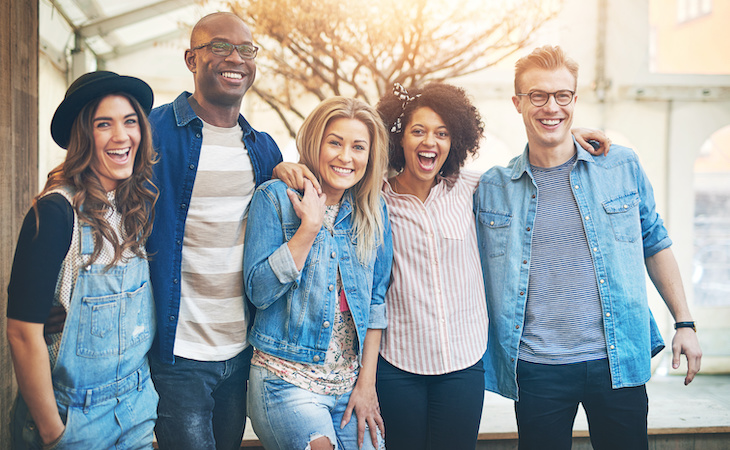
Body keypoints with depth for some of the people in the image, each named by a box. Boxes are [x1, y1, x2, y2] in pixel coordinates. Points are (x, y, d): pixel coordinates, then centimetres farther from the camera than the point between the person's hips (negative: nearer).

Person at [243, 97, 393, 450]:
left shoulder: (373, 210, 7)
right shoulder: (275, 197, -4)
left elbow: (376, 300, 9)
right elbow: (259, 291, -13)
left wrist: (367, 381, 5)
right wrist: (310, 226, -18)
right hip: (286, 379, -4)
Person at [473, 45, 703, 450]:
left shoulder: (622, 167, 2)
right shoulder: (491, 188, 1)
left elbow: (655, 245, 11)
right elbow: (476, 275, 10)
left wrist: (684, 324, 9)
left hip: (618, 362, 1)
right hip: (536, 370, 0)